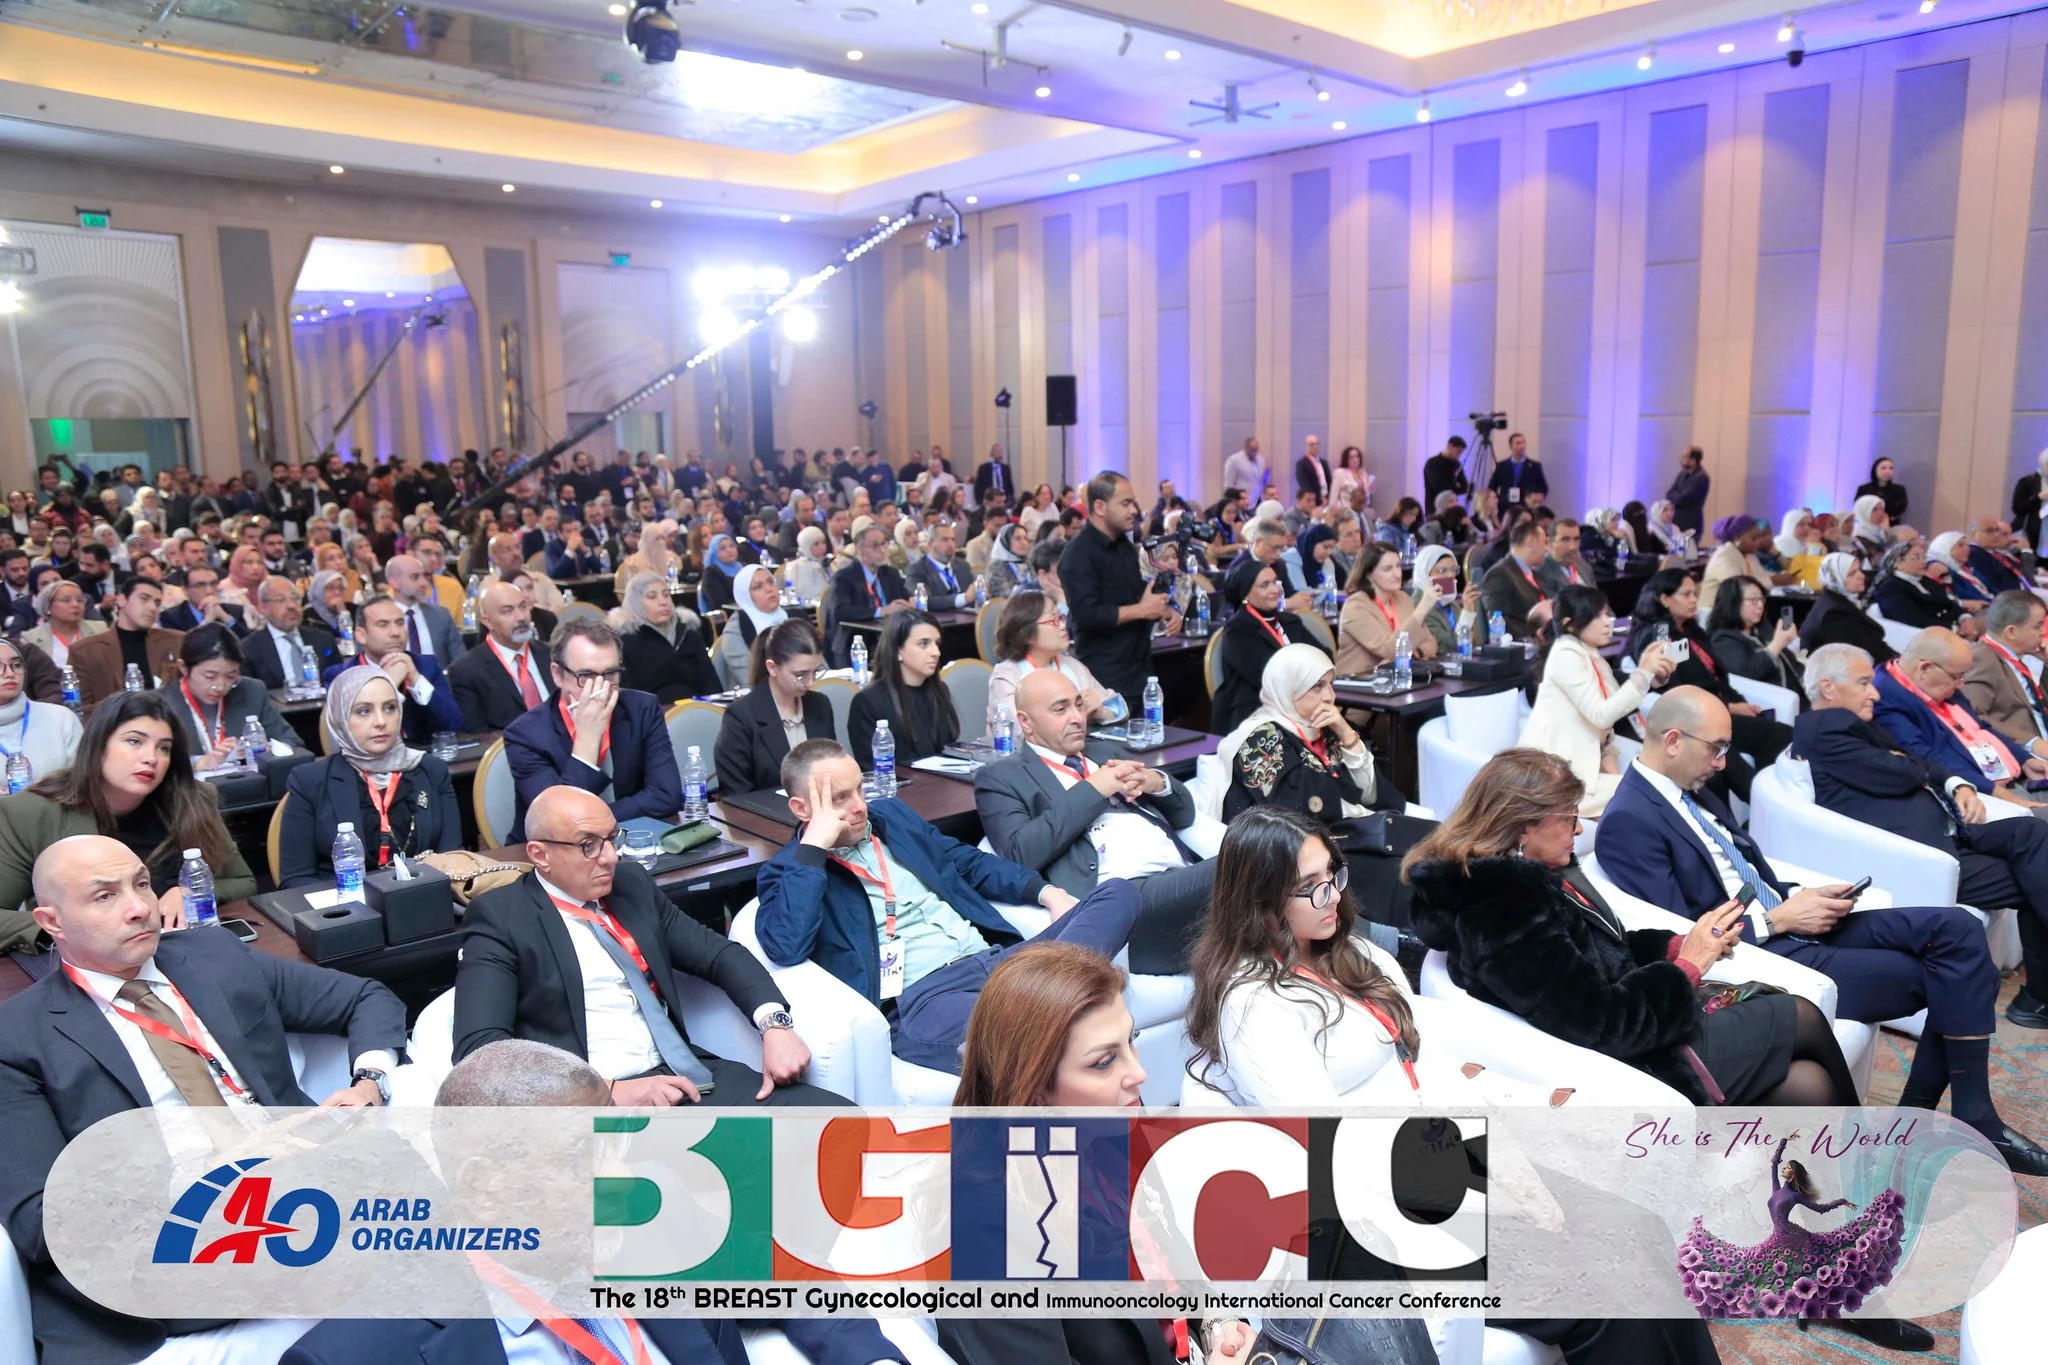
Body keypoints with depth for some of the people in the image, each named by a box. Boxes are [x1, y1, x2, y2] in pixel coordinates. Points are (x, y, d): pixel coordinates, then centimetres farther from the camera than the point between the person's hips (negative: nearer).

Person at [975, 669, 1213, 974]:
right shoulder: (1001, 776, 9)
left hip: (1186, 876, 7)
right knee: (1223, 878, -33)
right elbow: (1021, 853, -9)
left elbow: (1184, 814, 27)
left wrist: (1157, 782, 4)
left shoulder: (1108, 751, 27)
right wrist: (1092, 789, -7)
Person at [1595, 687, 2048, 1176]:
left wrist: (1796, 898, -1)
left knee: (1957, 928, -6)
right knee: (1942, 974, -11)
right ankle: (1970, 1118, 8)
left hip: (1789, 927, 9)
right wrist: (1778, 918, -15)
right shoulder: (1628, 821, -18)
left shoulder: (1692, 793, 12)